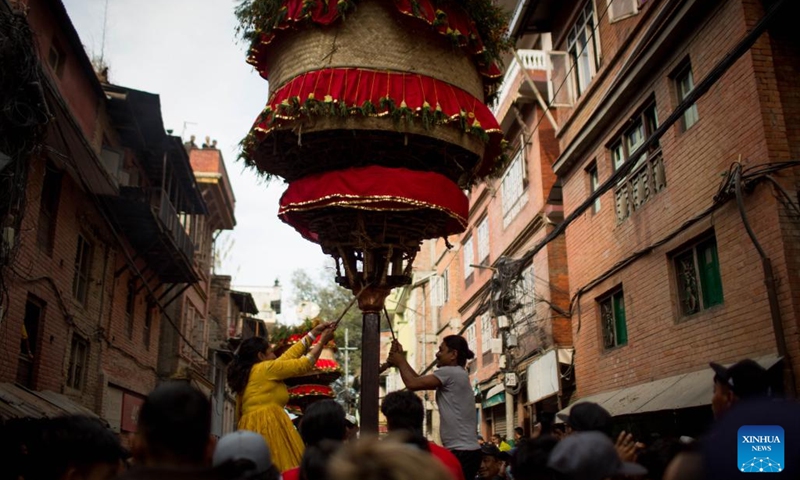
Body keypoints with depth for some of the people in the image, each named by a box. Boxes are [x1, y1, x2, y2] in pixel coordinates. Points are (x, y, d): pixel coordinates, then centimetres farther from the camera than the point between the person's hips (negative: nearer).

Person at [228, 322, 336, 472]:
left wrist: (313, 334, 25)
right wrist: (322, 340, 16)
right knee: (284, 472, -12)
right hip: (269, 427, -9)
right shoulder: (266, 369, -3)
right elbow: (303, 364, 3)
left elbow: (288, 356, 24)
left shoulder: (247, 373, 22)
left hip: (251, 430, 9)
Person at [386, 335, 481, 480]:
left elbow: (413, 384, -14)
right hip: (466, 450, 10)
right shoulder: (456, 375, 19)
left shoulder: (450, 373, -12)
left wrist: (400, 362, 3)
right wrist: (402, 360, 19)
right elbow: (421, 380, 22)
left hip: (462, 452, -10)